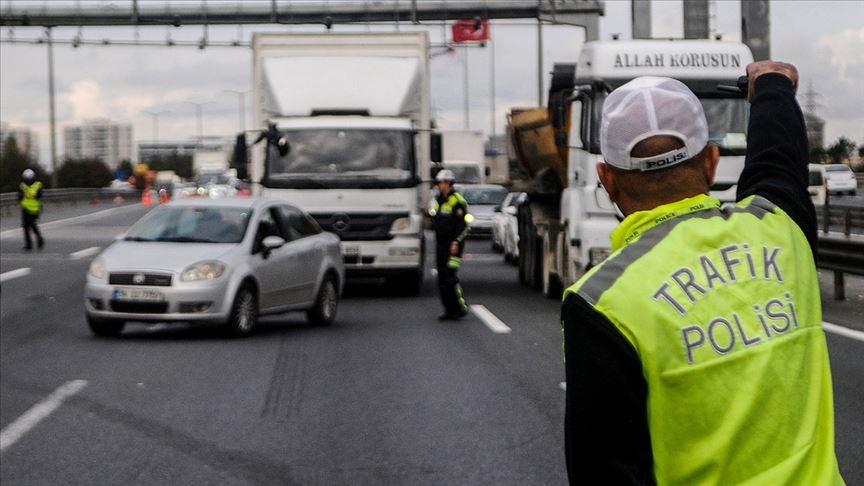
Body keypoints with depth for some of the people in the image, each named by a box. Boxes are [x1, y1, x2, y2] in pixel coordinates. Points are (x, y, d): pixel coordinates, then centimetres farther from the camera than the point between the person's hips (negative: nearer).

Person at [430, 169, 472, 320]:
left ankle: (461, 307, -8)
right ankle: (449, 310, 10)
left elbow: (464, 225, -14)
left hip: (453, 244, -8)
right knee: (442, 278, 5)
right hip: (441, 244, 8)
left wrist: (456, 243, -20)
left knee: (450, 276, -16)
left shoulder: (457, 200, -9)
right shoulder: (438, 200, 16)